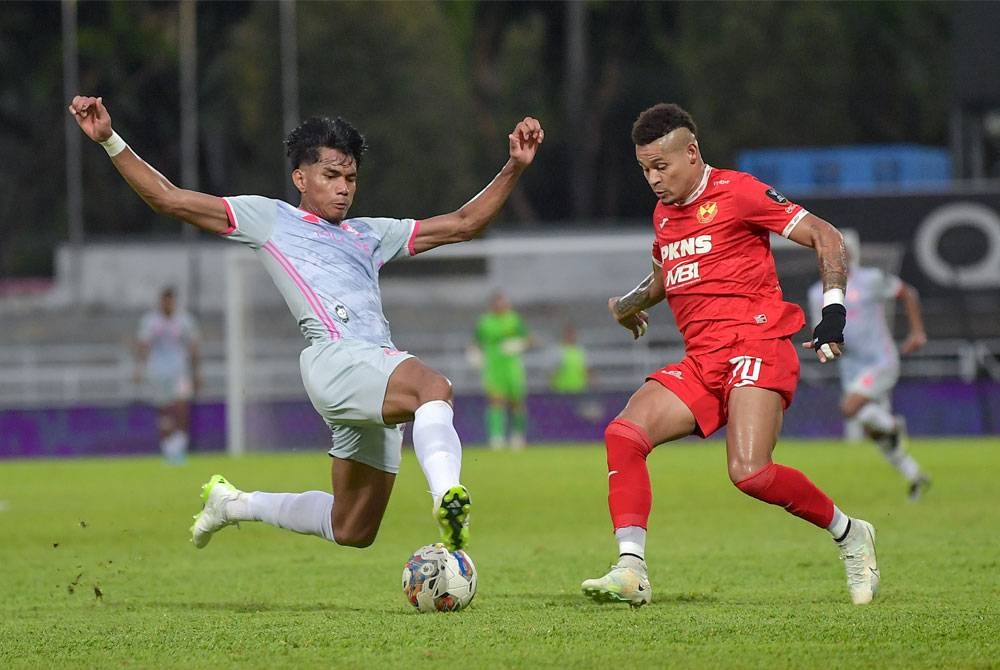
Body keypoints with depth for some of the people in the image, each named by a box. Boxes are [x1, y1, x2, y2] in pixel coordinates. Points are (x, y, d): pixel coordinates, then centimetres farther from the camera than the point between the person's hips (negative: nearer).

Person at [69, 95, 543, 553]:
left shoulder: (369, 235, 32)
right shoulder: (269, 218, 17)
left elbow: (462, 224, 33)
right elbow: (168, 199, 15)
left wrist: (515, 167, 23)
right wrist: (109, 141, 6)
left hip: (380, 380, 7)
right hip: (334, 357, -7)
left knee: (351, 532, 10)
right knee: (434, 387, -37)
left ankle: (235, 504, 32)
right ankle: (447, 498, -62)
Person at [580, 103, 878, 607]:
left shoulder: (734, 192, -4)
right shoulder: (665, 215, 20)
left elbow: (824, 236, -6)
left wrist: (833, 307, -15)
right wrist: (628, 304, 47)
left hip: (755, 347, -7)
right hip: (700, 362, 7)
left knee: (749, 472, -25)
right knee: (623, 433, -15)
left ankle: (849, 535, 0)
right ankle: (631, 571, -21)